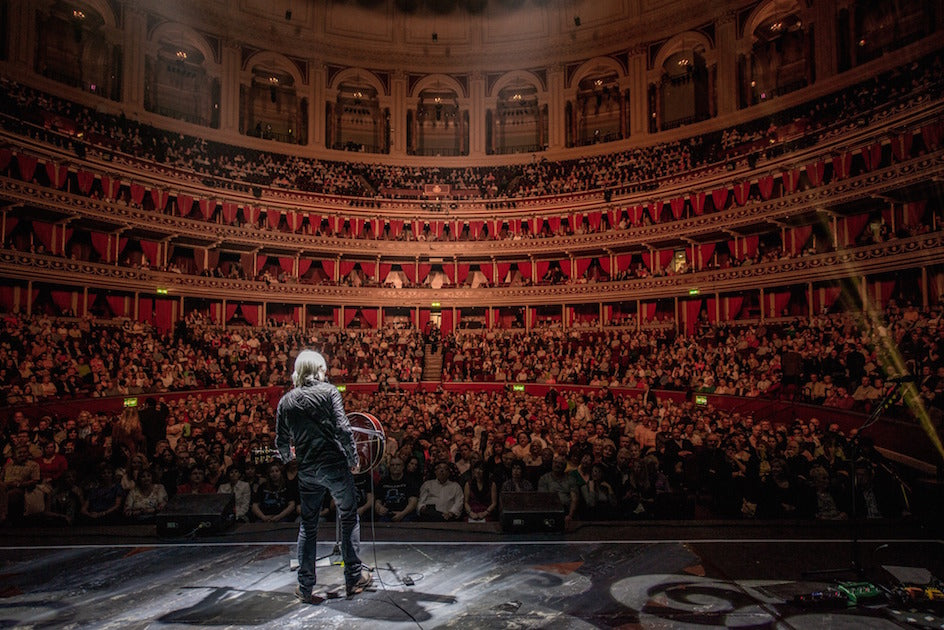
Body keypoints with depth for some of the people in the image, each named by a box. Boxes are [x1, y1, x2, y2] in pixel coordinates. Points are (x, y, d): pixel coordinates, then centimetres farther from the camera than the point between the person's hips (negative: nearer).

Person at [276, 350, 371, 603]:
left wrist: (288, 458, 29)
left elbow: (281, 442, 8)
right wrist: (353, 459, -1)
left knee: (308, 527, 15)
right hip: (335, 466, -3)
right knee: (349, 519, 11)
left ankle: (305, 587, 21)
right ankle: (354, 578, 17)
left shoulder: (286, 401, 6)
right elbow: (343, 429, -13)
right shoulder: (329, 391, -4)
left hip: (307, 471, 3)